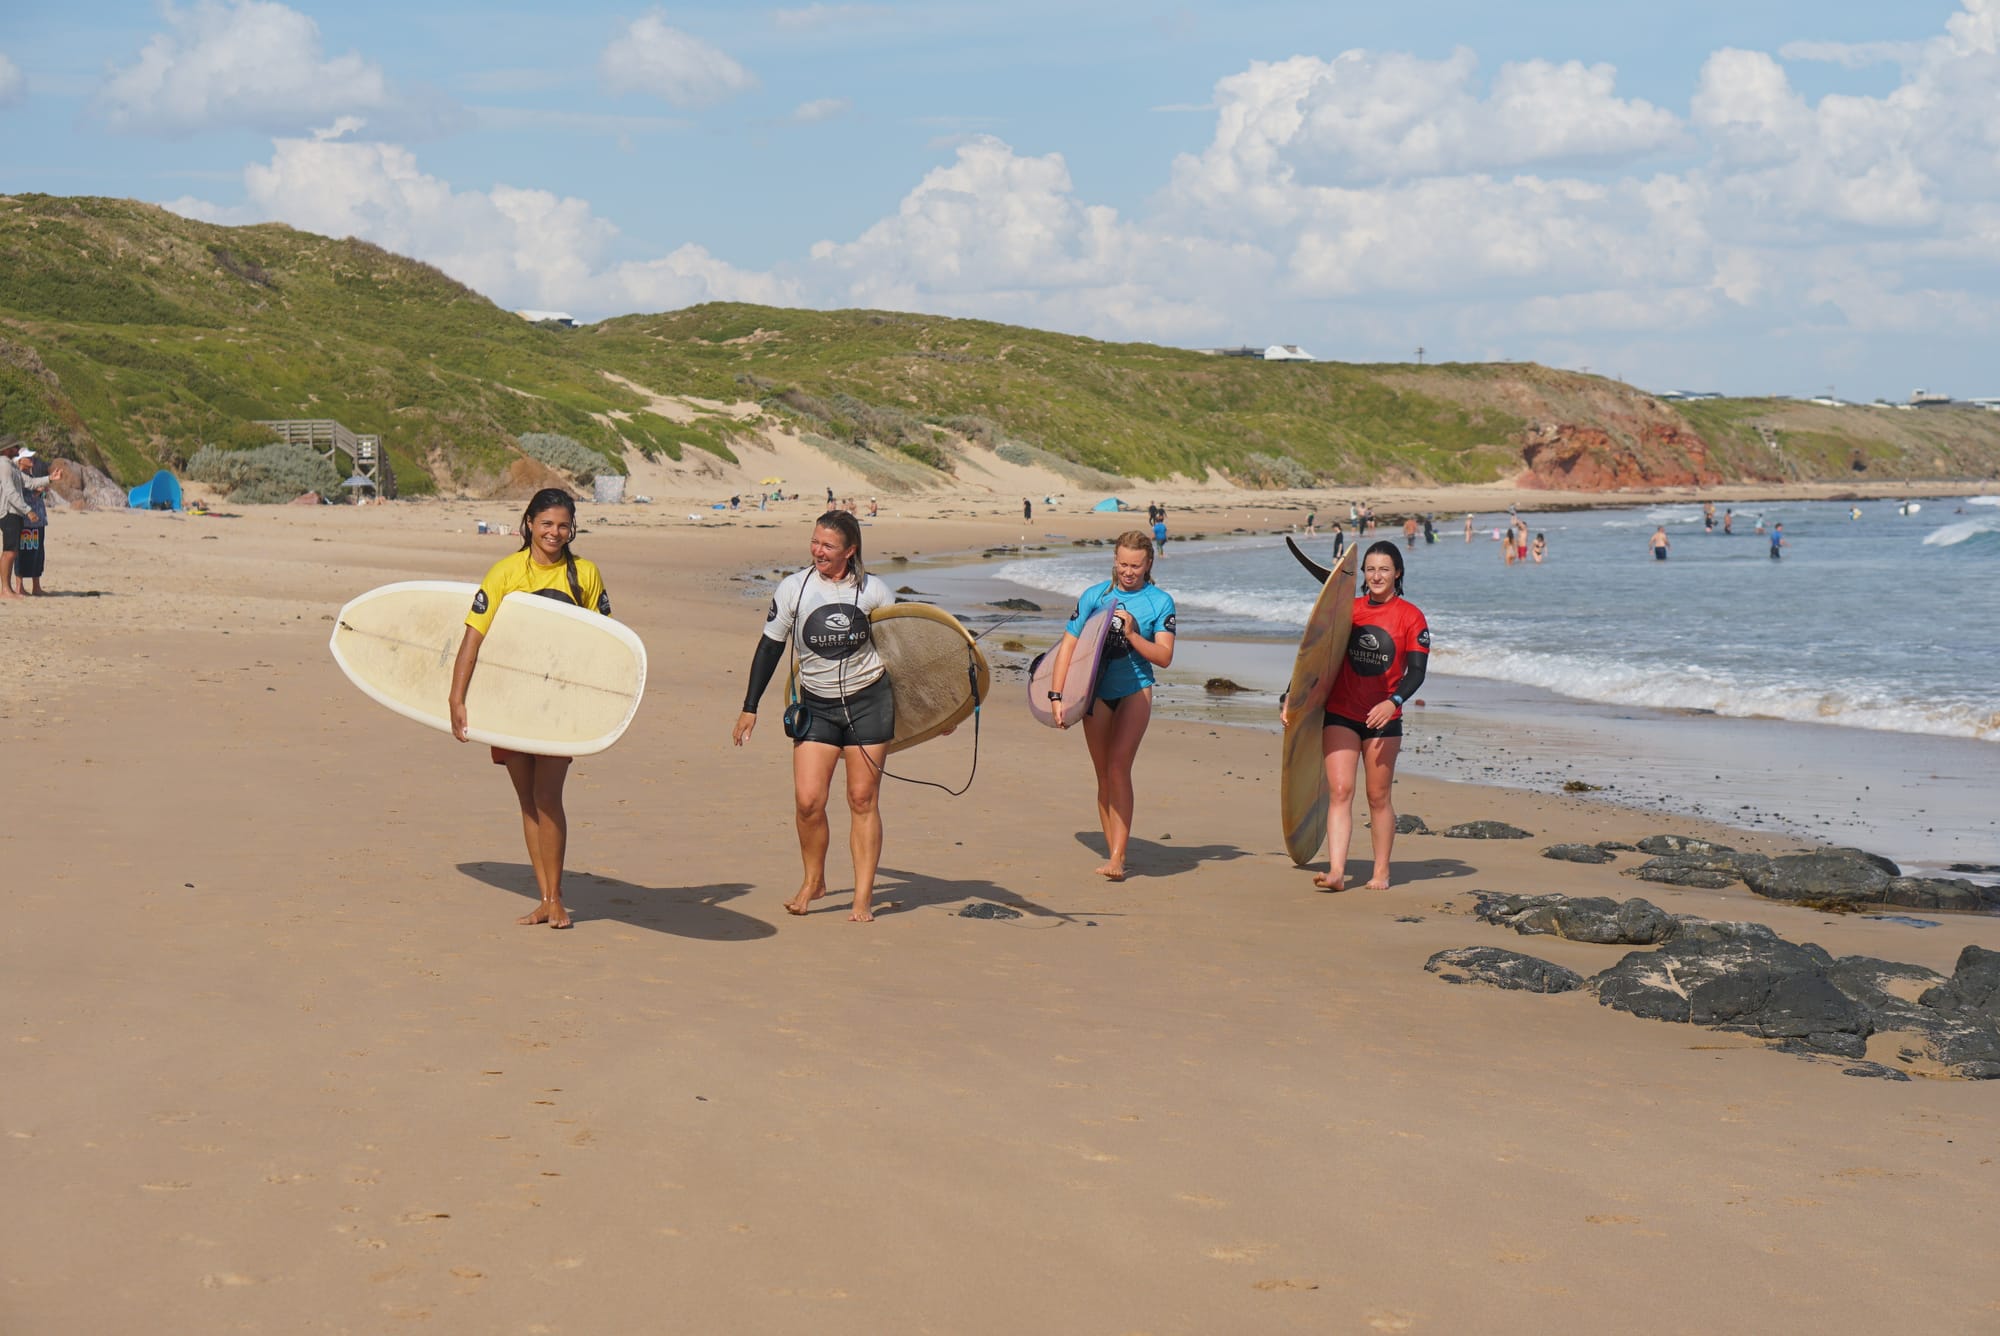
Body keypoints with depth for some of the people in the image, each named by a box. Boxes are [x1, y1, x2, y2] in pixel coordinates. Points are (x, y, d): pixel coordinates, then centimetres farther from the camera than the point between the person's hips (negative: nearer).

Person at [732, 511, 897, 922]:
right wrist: (750, 707, 5)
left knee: (863, 799, 0)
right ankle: (813, 881, 16)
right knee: (807, 800, -8)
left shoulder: (873, 590, -3)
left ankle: (863, 898, 8)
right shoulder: (794, 588, -4)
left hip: (869, 702, -1)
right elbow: (770, 648, 5)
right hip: (816, 706, 1)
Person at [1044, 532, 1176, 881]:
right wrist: (1056, 696, -8)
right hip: (1096, 692, 2)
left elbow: (1164, 657, -5)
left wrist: (1132, 634, -19)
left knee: (1118, 767, -18)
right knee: (1104, 776, 7)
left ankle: (1117, 856, -20)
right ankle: (1112, 852, 17)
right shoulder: (1094, 596, 1)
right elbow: (1067, 646, 0)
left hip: (1135, 691, -2)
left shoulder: (1160, 602, -1)